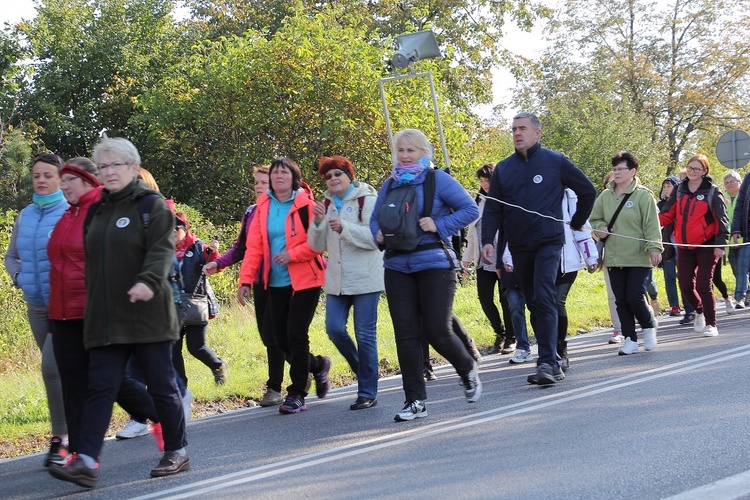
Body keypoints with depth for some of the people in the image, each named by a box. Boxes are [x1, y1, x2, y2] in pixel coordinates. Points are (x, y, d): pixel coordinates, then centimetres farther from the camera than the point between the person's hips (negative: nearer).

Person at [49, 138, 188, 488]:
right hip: (105, 320, 5)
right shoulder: (97, 211, 17)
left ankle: (177, 452, 17)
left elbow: (162, 249, -16)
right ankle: (86, 461, -8)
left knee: (161, 385, 4)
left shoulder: (152, 205, -2)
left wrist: (148, 280, -34)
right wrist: (92, 307, 17)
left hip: (146, 314, -5)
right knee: (101, 387, -2)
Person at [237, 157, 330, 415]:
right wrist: (246, 280, -2)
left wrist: (292, 254, -20)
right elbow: (254, 247, 5)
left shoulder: (306, 204, -6)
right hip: (276, 284, 5)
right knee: (281, 340, 7)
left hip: (304, 280, -5)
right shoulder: (263, 208, 7)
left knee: (296, 336, -9)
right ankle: (318, 365, 34)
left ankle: (297, 394, 3)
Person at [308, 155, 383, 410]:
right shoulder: (327, 204, 13)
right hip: (337, 280, 6)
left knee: (365, 334, -3)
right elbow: (317, 245, 10)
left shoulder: (367, 200, -5)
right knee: (334, 328, -4)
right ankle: (362, 369, 22)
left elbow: (375, 237, -15)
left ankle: (368, 393, 5)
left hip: (365, 280, -5)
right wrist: (318, 222, -8)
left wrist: (344, 228, -24)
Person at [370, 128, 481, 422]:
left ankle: (468, 370, 26)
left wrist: (439, 226, -15)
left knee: (437, 331, -6)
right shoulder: (390, 184, 12)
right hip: (397, 266, 5)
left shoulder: (437, 179, -2)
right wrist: (379, 235, 0)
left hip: (434, 264, -5)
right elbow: (375, 218, 22)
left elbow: (470, 209, -5)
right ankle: (415, 401, 7)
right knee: (406, 334, 1)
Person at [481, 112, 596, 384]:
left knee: (543, 300, -18)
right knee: (533, 304, 8)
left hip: (548, 242, -5)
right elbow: (493, 209, 5)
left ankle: (548, 362, -22)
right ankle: (552, 360, 15)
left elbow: (588, 191, 9)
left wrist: (577, 222, 12)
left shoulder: (555, 162, -1)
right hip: (519, 247, 5)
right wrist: (487, 240, -8)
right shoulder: (503, 168, 8)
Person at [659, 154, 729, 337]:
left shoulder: (712, 192, -3)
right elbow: (670, 215, 12)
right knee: (686, 285, 3)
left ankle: (711, 324, 5)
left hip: (706, 245, -4)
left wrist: (720, 244, -13)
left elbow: (722, 219, -5)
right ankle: (699, 312, 31)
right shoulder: (680, 191, 10)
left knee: (704, 285, -8)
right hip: (684, 247, 4)